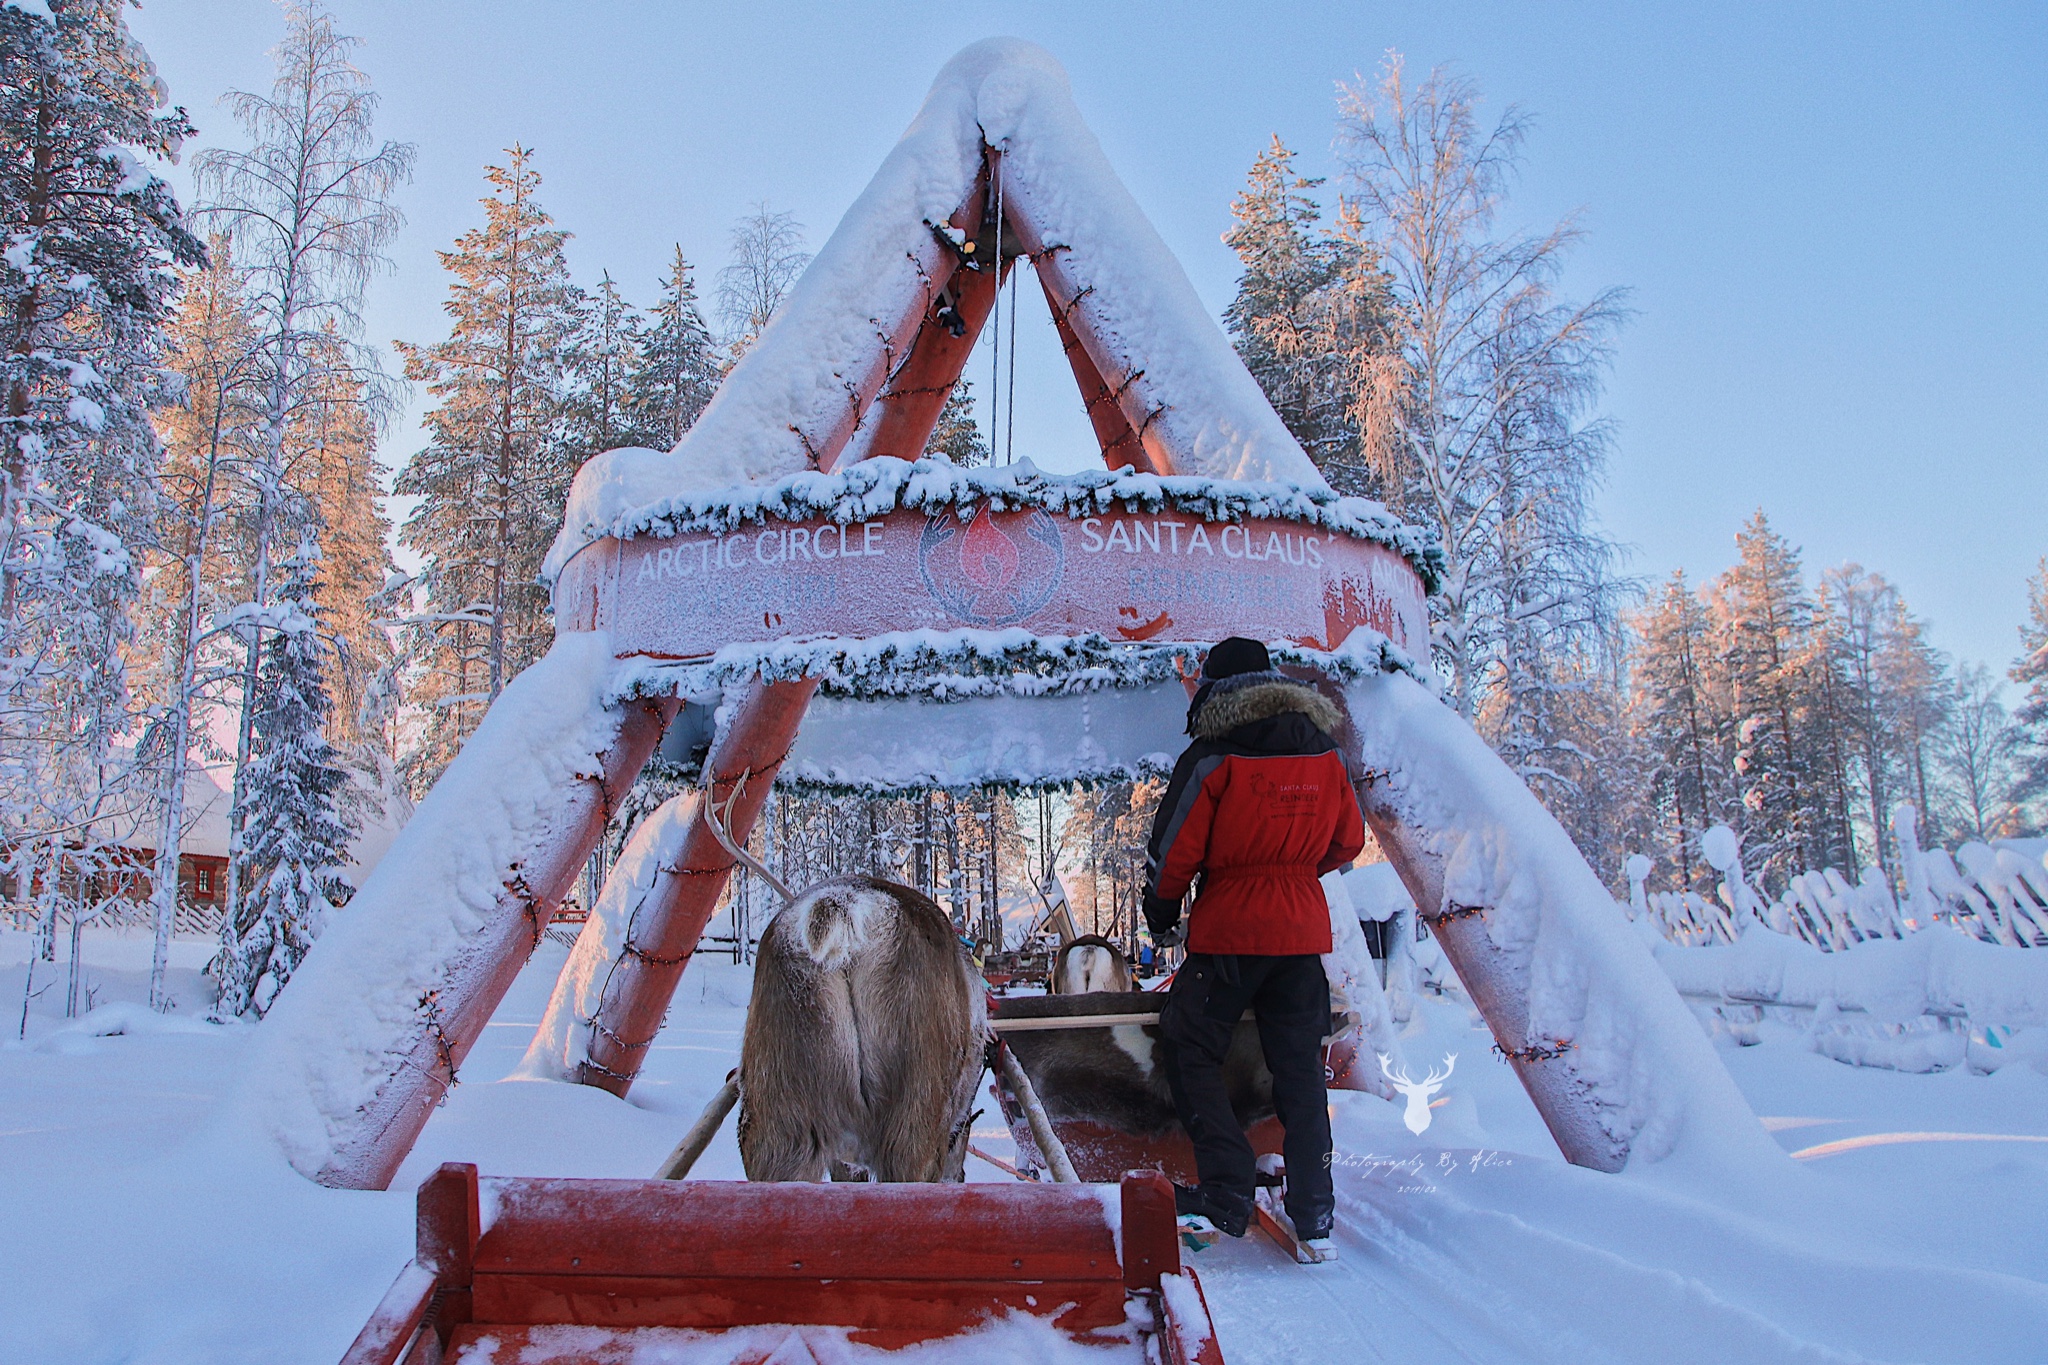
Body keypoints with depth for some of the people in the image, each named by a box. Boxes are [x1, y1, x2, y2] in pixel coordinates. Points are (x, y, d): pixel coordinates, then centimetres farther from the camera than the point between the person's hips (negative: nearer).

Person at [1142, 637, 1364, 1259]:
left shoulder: (1213, 758, -11)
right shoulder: (1326, 755, 3)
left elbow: (1174, 850, -8)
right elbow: (1348, 842, 13)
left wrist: (1161, 914, 8)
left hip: (1228, 930, -5)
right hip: (1304, 931, 5)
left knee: (1188, 1049, 10)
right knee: (1300, 1068, 12)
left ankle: (1228, 1193, 3)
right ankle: (1315, 1217, 13)